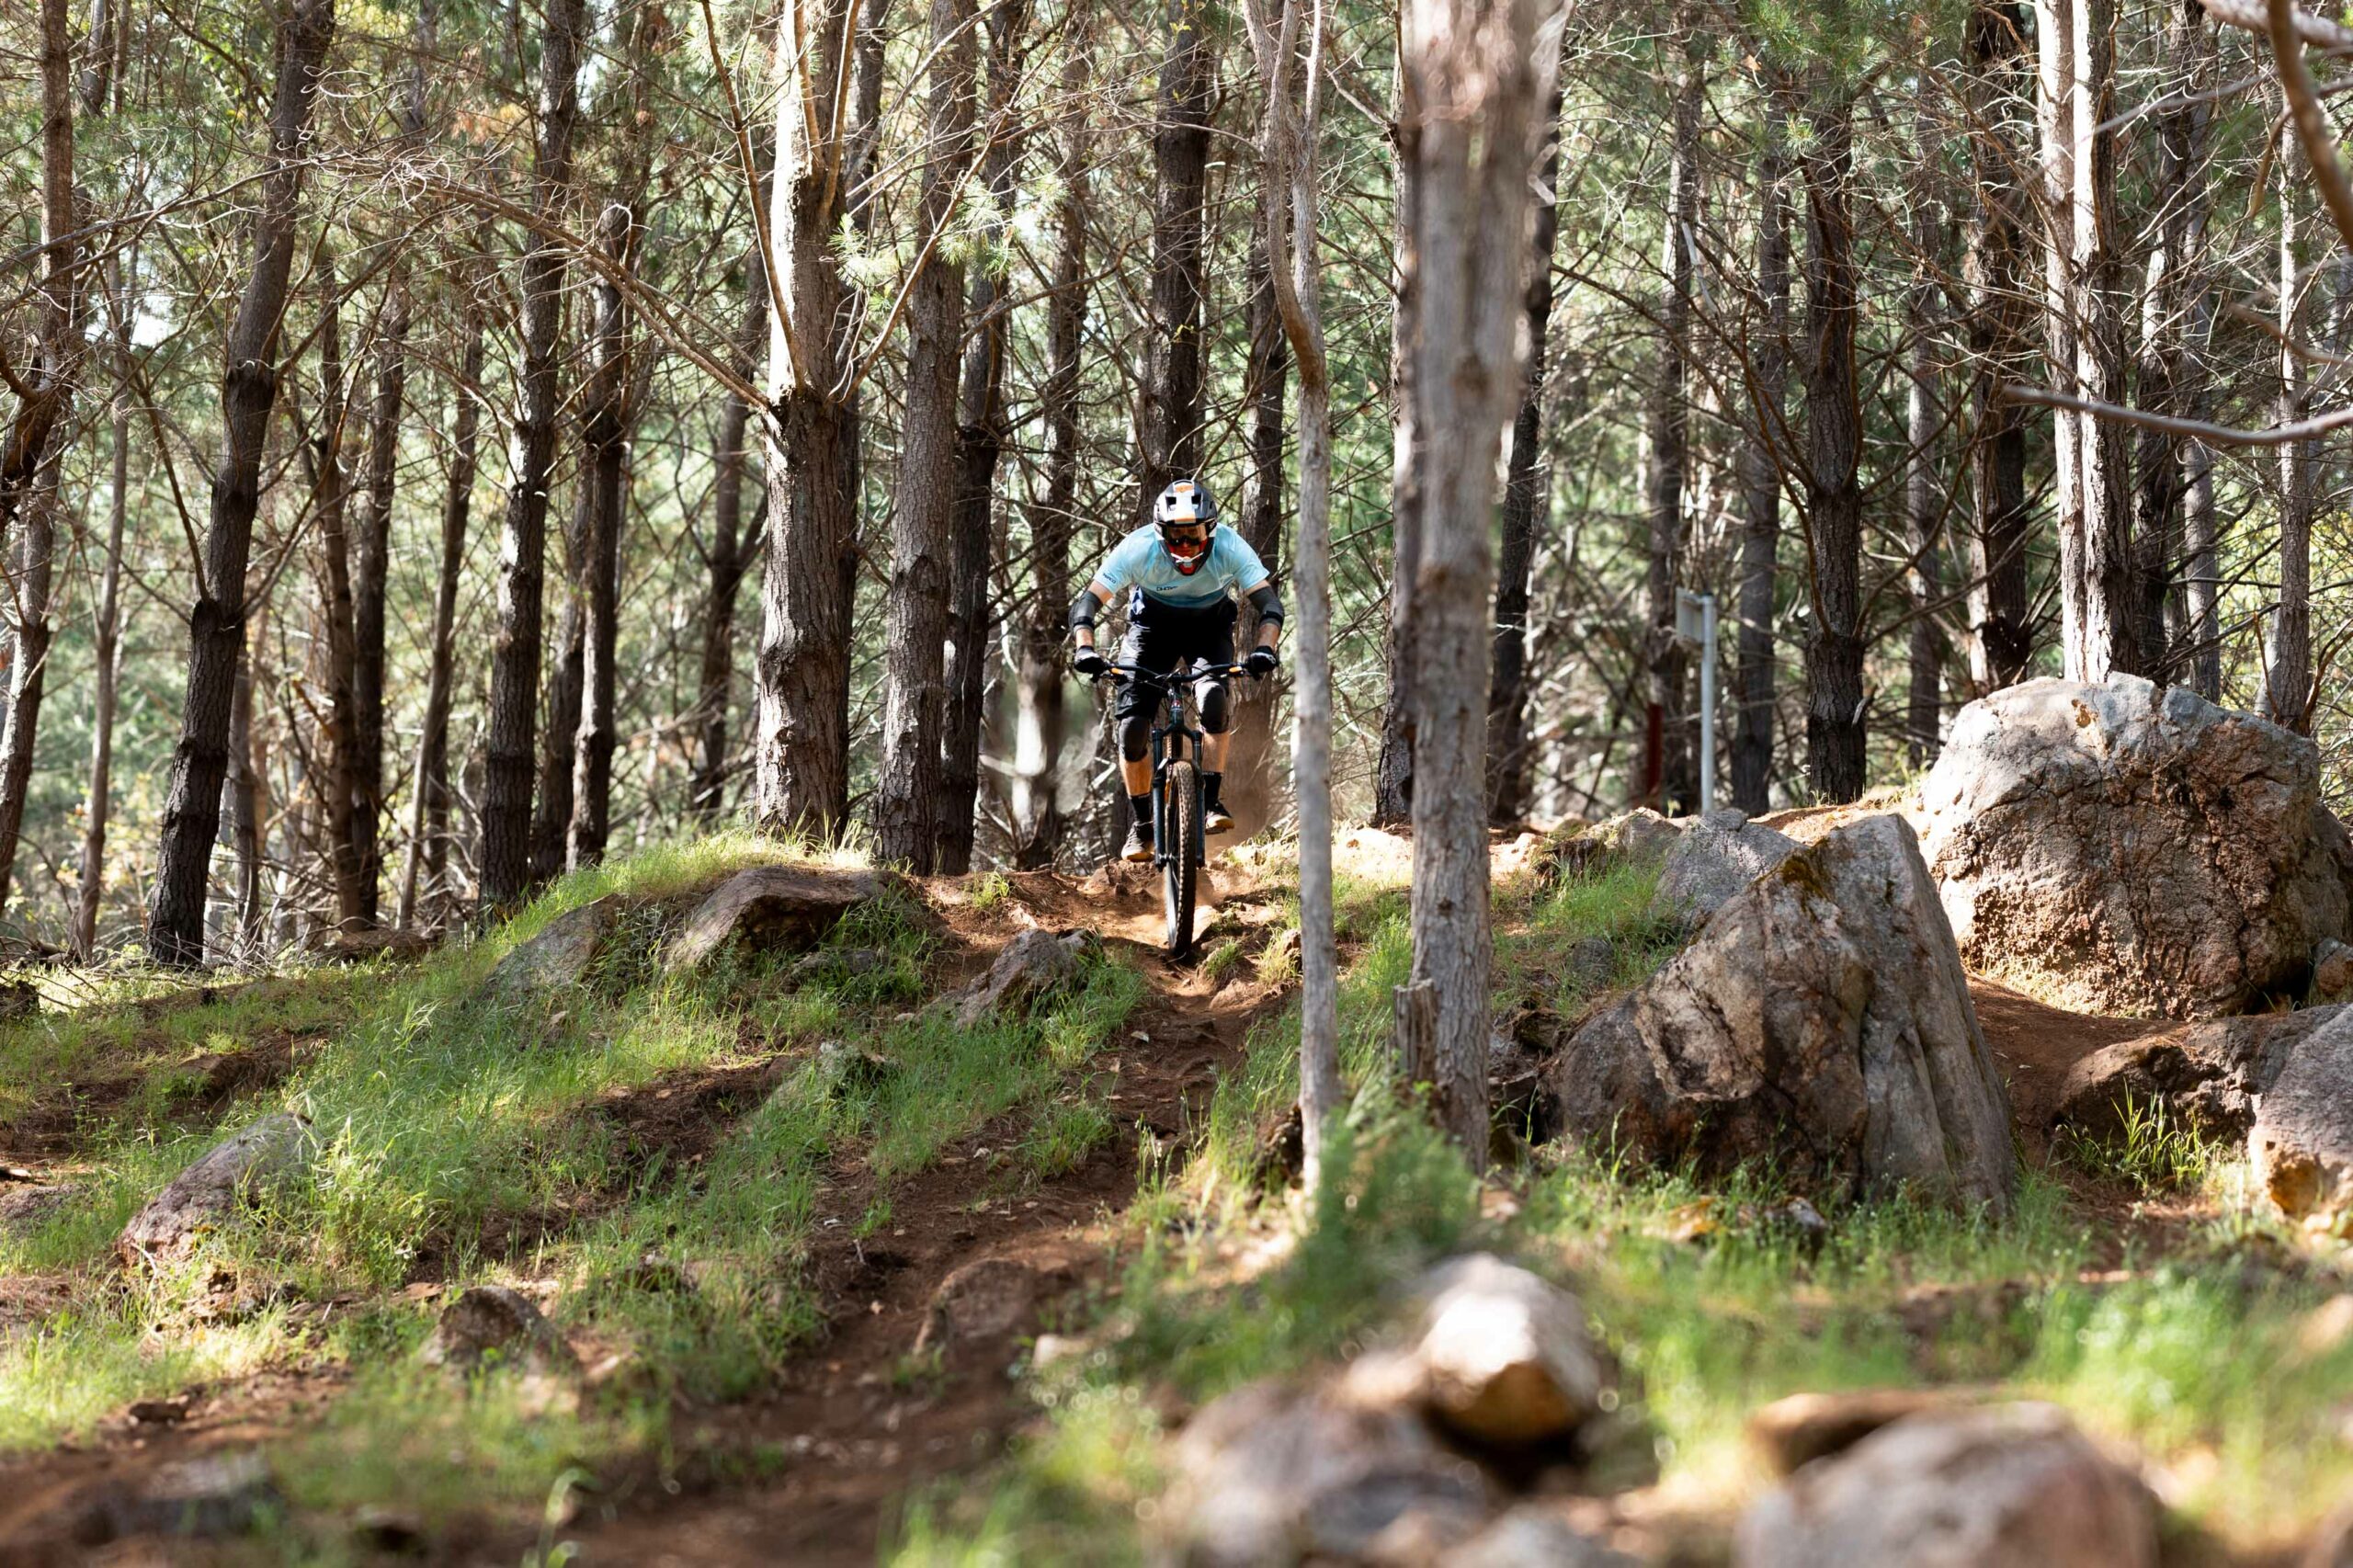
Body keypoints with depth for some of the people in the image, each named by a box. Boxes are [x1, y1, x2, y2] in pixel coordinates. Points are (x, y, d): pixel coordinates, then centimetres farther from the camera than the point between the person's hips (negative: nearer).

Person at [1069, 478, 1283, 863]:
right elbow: (1087, 602, -30)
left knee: (1213, 697, -30)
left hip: (1210, 626, 0)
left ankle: (1210, 802, -21)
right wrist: (1085, 647, -48)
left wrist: (1264, 648, -49)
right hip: (1153, 625, 0)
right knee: (1132, 725, -14)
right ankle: (1141, 824, 3)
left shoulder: (1230, 548, -29)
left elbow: (1268, 603, -30)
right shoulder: (1138, 549, -30)